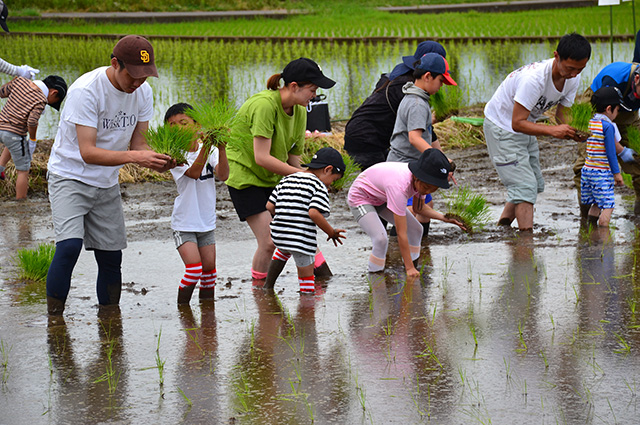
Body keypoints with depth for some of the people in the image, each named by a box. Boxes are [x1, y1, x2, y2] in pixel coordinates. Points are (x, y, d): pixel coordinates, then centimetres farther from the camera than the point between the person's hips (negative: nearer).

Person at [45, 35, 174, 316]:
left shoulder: (143, 92, -5)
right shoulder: (85, 91, -26)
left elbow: (137, 143, 1)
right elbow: (88, 153, -30)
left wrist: (156, 161, -21)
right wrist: (135, 156, -40)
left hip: (107, 186, 6)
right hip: (70, 177, -6)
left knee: (111, 258, 6)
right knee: (69, 246, -24)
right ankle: (54, 318, -16)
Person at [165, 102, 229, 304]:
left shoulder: (211, 151, 1)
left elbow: (223, 175, -14)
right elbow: (194, 173, -25)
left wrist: (221, 148, -26)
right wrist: (206, 147, -36)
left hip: (206, 222, 4)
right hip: (184, 224, -4)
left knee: (209, 269, 7)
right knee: (194, 268, -15)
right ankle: (182, 307, -1)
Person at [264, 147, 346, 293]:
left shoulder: (286, 180, 13)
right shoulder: (319, 186, -8)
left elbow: (270, 206, 11)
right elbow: (313, 213, -22)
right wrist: (331, 232, -10)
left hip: (278, 235, 8)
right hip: (302, 240, -7)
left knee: (284, 250, 39)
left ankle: (267, 285, 43)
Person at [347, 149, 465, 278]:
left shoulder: (421, 181, -20)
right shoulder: (400, 186, -43)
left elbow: (419, 207, 3)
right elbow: (401, 233, -38)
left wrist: (443, 217, -14)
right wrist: (409, 268, -34)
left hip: (381, 198, 8)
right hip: (360, 198, -8)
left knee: (416, 229, 1)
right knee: (381, 239, -26)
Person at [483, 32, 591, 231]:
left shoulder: (573, 79, -12)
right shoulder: (534, 79, -37)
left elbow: (561, 113, 0)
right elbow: (517, 123, -34)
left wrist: (571, 131, -23)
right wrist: (552, 130, -44)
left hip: (526, 128, 8)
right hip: (502, 127, -8)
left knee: (536, 185, 13)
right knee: (525, 187, -16)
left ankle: (502, 225, 25)